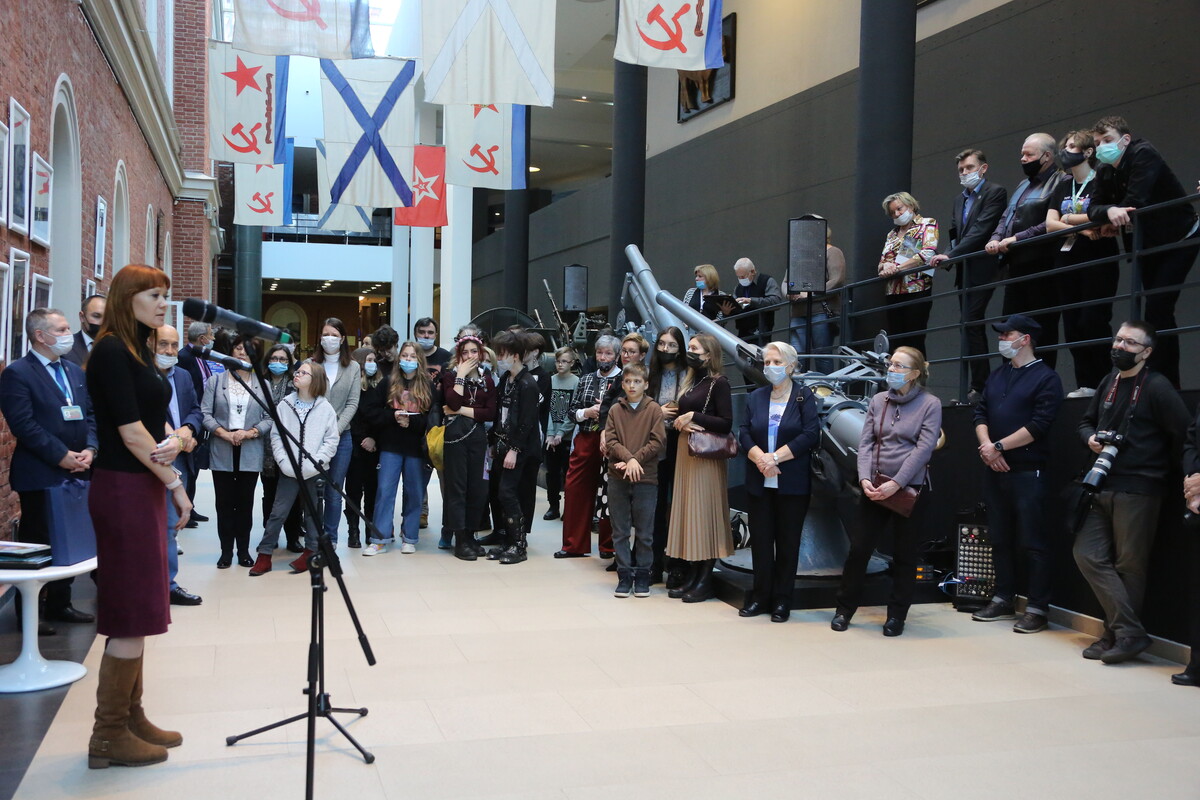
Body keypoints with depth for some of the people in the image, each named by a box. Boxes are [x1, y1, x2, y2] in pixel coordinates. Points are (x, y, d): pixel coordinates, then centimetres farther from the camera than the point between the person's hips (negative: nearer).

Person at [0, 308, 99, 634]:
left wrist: (89, 450, -4)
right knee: (38, 543, 1)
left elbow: (90, 414, 13)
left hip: (76, 472, 7)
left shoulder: (75, 371, 15)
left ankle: (60, 603, 23)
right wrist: (61, 456, -17)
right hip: (40, 475, -7)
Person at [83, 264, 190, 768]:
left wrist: (173, 441, -11)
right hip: (123, 489, -9)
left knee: (137, 613, 12)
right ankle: (108, 736, 2)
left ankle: (131, 718, 20)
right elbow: (128, 429, -17)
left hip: (143, 487, 9)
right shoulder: (111, 352, -13)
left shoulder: (140, 352, 14)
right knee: (132, 613, -6)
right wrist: (175, 483, -10)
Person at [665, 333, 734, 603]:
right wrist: (682, 424, -6)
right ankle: (691, 577, 14)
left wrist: (694, 416, -14)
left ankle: (705, 581, 2)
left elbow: (726, 423, -13)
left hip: (708, 455, -8)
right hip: (686, 451, 8)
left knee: (704, 514, -4)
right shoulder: (690, 381, 15)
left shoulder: (719, 383, -8)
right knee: (687, 512, 7)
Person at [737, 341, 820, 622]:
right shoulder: (756, 397, 10)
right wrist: (760, 459, -16)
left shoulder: (804, 396, -1)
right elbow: (744, 434, 3)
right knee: (760, 539, 6)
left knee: (788, 541, 4)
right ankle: (760, 596, 15)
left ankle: (782, 601, 11)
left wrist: (775, 457, -16)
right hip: (760, 482, 3)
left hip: (793, 482, -3)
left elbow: (811, 435, -11)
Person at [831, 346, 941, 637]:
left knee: (904, 555, 7)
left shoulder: (930, 404, -4)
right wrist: (865, 478, -12)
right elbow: (865, 443, 4)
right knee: (858, 548, 3)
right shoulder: (878, 401, 7)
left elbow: (923, 449, -12)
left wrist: (895, 484, -19)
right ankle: (845, 609, 15)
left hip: (910, 490, -3)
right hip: (874, 488, 3)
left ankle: (897, 615, 18)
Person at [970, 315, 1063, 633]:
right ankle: (1003, 599, 21)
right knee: (1000, 538, 12)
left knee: (1032, 543, -4)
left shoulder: (1046, 377, -5)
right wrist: (986, 445, -7)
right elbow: (980, 413, 11)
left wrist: (999, 446, -13)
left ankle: (1037, 608, 1)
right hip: (994, 471, 7)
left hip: (1028, 472, -7)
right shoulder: (997, 376, 16)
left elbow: (1039, 426, -14)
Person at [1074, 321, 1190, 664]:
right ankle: (1128, 631, 3)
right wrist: (1091, 438, 4)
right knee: (1088, 554, 0)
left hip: (1137, 490, -7)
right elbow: (1086, 420, 25)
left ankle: (1125, 634, 11)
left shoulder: (1157, 387, -9)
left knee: (1129, 564, 0)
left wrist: (1162, 467, -3)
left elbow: (1184, 433, -13)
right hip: (1101, 486, 7)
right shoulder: (1108, 383, 13)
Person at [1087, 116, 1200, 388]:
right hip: (1147, 246, 8)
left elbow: (1134, 201, -28)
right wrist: (1109, 212, -30)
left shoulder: (1144, 154, -18)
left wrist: (1110, 220, -13)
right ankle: (1167, 380, 17)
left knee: (1156, 310, -18)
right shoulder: (1105, 172, 4)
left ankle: (1164, 383, -15)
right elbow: (1094, 208, -8)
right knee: (1159, 313, 10)